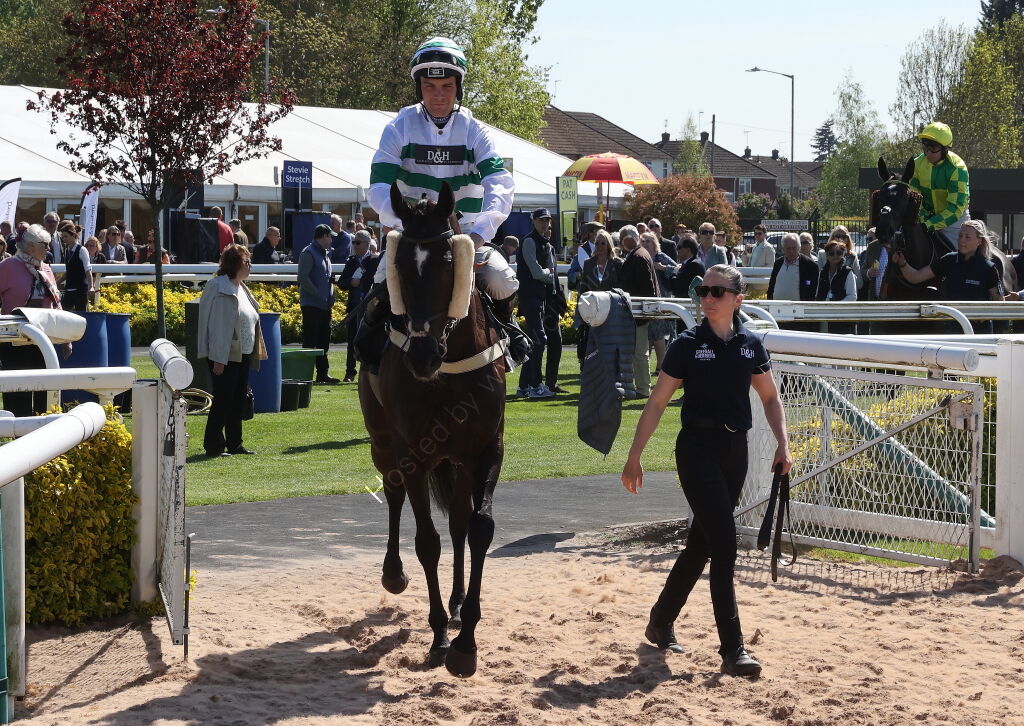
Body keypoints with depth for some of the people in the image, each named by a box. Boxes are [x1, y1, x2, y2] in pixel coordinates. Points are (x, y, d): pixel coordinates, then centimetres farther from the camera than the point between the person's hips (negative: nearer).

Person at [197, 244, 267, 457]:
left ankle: (234, 443, 20)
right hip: (225, 356, -9)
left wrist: (256, 352, 18)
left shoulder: (240, 287, 13)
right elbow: (218, 326, -20)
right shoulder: (221, 290, -16)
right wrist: (218, 359, -23)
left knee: (238, 400, 13)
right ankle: (213, 446, 2)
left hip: (242, 355, 9)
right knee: (223, 400, -5)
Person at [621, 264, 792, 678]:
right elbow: (657, 403, -1)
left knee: (701, 543, 14)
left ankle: (661, 622, 33)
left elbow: (770, 398, 18)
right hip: (697, 449, -5)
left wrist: (783, 445, 4)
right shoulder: (688, 345, -5)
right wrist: (634, 456, -3)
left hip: (735, 450, 5)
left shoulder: (750, 346, 6)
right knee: (724, 543, -14)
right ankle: (732, 650, -14)